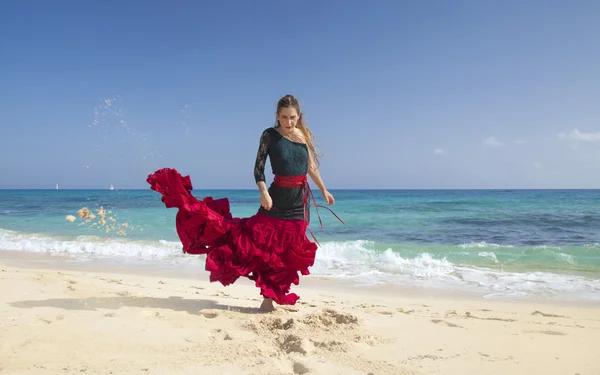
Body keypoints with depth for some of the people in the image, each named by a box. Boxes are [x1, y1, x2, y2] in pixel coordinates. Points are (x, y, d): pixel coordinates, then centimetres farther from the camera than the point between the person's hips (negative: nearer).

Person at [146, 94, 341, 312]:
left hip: (301, 200, 4)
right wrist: (263, 192, -27)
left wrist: (324, 190, 20)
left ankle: (270, 297, 17)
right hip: (278, 197, -3)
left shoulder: (305, 134, 5)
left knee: (288, 253, 6)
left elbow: (311, 166, 16)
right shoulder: (269, 135, -7)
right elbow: (258, 168, -12)